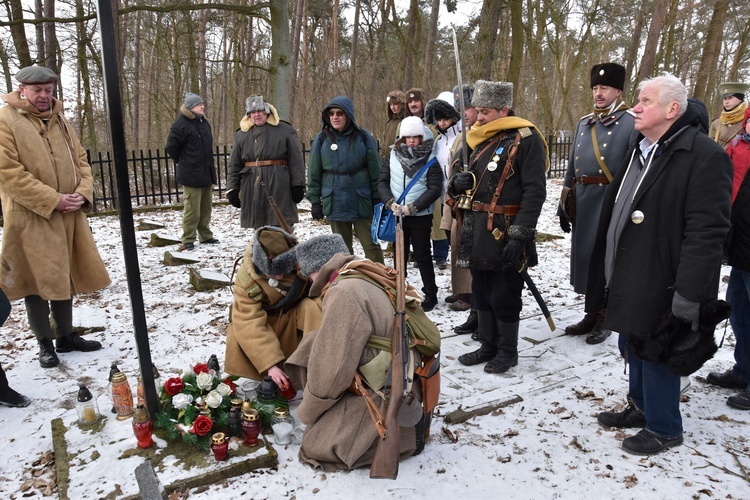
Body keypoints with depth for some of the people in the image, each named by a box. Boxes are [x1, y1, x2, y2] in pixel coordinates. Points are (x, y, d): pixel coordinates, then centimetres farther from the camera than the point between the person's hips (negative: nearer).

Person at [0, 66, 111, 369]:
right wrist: (53, 199, -19)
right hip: (31, 219, -6)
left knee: (64, 277, 15)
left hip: (68, 215, 6)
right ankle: (45, 344, 18)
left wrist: (83, 192, -5)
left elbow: (80, 160, 14)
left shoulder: (60, 121, 13)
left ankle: (66, 336, 29)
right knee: (37, 281, 3)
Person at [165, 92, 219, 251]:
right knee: (192, 210, -4)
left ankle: (205, 236, 26)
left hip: (207, 173, 7)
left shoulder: (204, 123, 13)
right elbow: (171, 148, -9)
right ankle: (188, 240, 6)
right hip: (191, 176, -7)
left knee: (206, 208, 14)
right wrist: (183, 162, 2)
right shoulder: (181, 124, -11)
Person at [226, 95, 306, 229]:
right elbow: (234, 165, 13)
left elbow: (296, 160, -1)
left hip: (279, 188, -3)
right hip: (252, 189, 3)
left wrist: (298, 185, -6)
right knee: (258, 228, 8)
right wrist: (232, 189, 7)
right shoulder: (241, 134, 12)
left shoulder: (284, 130, 2)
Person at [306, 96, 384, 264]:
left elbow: (375, 171, 1)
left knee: (371, 244, 2)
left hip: (361, 201, -2)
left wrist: (377, 199, 0)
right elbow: (314, 173, 6)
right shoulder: (321, 139, 1)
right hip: (335, 203, 2)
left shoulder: (363, 137, -2)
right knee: (342, 247, 13)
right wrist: (315, 201, 4)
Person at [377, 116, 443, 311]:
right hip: (397, 215, 3)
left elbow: (434, 189, -11)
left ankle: (430, 294, 19)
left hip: (420, 216, -3)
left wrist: (412, 207, -18)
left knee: (422, 255, 5)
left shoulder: (430, 160, -6)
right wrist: (391, 203, -13)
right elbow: (382, 182, 3)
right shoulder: (393, 156, 3)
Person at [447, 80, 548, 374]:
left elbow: (534, 192, -15)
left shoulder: (526, 138, -10)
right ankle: (488, 346, 31)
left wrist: (519, 236, -21)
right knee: (482, 293, 16)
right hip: (478, 232, 8)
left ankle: (508, 351, 22)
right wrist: (460, 181, -1)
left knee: (504, 296, 3)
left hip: (505, 235, -7)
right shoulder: (480, 138, 13)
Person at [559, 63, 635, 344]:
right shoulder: (584, 123, 14)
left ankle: (605, 319, 19)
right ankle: (592, 314, 27)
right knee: (584, 256, 12)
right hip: (583, 203, 6)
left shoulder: (632, 123, -7)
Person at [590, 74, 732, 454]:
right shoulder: (638, 149, 12)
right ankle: (640, 408, 41)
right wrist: (609, 273, 18)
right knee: (632, 348, 20)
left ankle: (663, 429, 27)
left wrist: (688, 293, -24)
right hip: (628, 280, 8)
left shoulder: (705, 156, -16)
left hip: (660, 287, -8)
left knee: (656, 354, 6)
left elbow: (706, 232, -22)